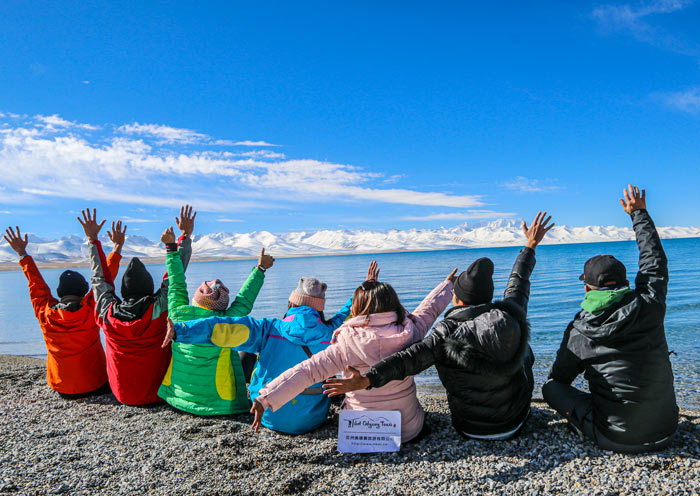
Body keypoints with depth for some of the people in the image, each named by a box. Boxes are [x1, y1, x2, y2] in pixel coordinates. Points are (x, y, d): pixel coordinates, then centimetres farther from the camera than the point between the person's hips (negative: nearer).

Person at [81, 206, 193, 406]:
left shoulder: (108, 313, -13)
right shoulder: (158, 308, -21)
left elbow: (100, 277, 3)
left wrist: (93, 239, 13)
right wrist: (186, 235, 0)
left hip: (122, 395, 3)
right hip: (158, 393, -3)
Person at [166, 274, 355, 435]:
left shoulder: (268, 329, -11)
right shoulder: (331, 334, -10)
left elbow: (223, 328, -16)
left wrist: (180, 330, -14)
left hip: (270, 417, 0)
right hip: (312, 419, 0)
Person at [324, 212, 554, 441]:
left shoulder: (448, 332, -23)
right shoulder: (513, 316, -14)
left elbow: (412, 357, -36)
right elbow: (518, 282, 3)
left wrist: (365, 380, -43)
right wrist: (531, 246, 21)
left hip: (470, 428, -1)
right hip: (514, 423, 2)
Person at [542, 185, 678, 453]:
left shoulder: (579, 331, -14)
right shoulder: (650, 306, -10)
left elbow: (559, 378, 2)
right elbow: (655, 260, 8)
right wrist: (639, 213, 19)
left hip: (617, 439, -4)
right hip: (665, 431, 4)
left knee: (550, 388, 10)